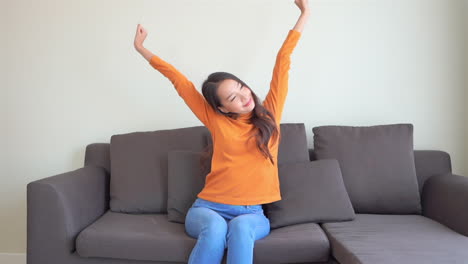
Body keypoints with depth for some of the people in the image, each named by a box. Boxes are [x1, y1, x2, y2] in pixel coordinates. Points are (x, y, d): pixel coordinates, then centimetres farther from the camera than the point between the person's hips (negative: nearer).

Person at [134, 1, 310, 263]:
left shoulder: (269, 114, 4)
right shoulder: (216, 120, 3)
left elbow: (282, 62, 5)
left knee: (240, 227, -33)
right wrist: (142, 49, 17)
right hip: (209, 208, 0)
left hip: (252, 213, 1)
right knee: (215, 228, -33)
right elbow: (179, 80, 7)